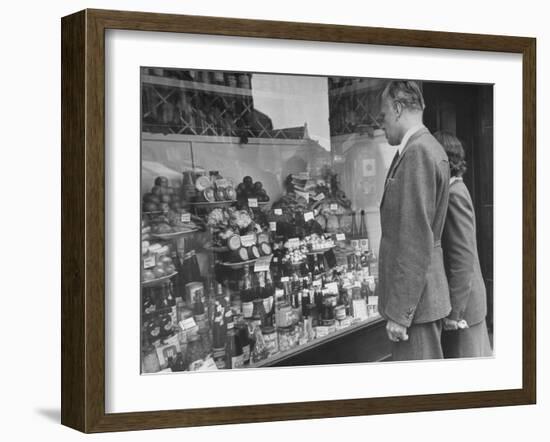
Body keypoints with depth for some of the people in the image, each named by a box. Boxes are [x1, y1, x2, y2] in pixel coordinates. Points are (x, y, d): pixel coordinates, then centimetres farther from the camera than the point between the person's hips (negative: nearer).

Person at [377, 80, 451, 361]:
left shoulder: (417, 152, -16)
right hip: (424, 295, 10)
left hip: (415, 302, -10)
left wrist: (399, 312, -20)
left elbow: (416, 240, -21)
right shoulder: (429, 148, 14)